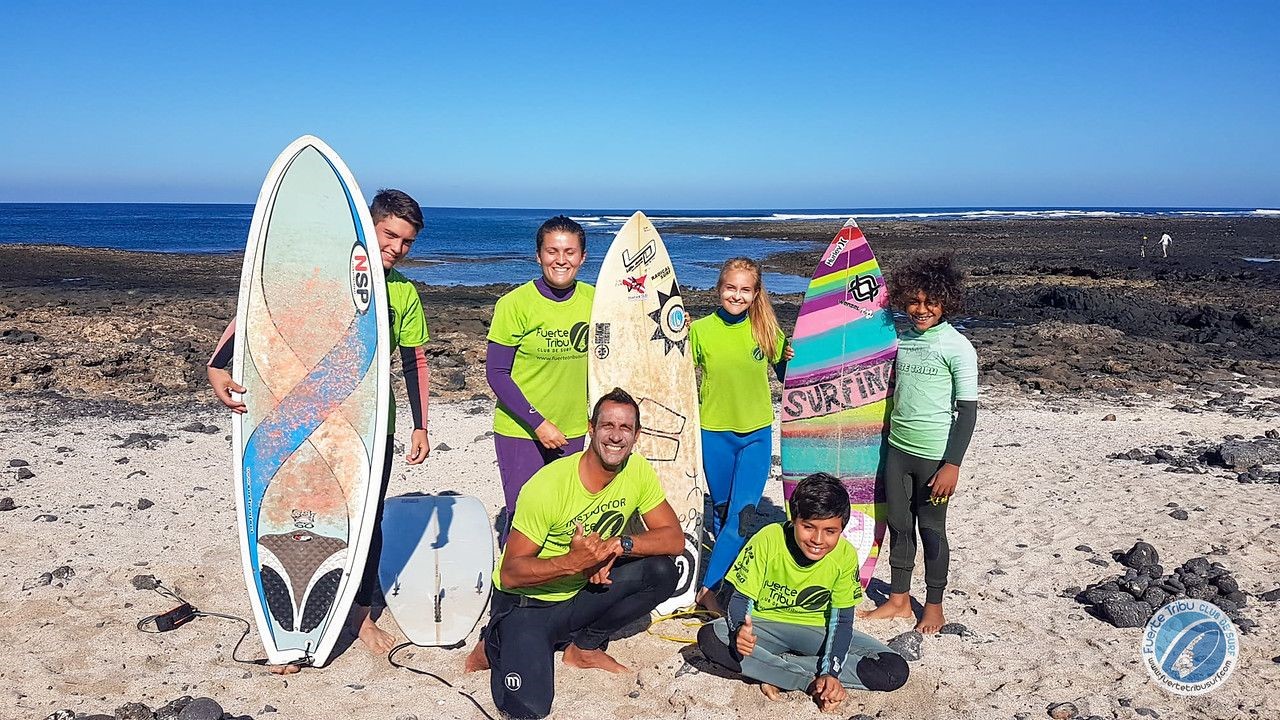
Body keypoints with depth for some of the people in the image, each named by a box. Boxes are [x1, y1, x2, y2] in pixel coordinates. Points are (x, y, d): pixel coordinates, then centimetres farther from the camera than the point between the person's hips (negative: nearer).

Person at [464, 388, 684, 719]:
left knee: (662, 572, -16)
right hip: (526, 603, -5)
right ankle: (497, 646, 9)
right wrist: (572, 562, -38)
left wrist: (620, 544, -26)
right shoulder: (548, 485, -25)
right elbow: (509, 573, -21)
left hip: (582, 596, 5)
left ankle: (584, 646, 4)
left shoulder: (638, 471, -10)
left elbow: (675, 539, -8)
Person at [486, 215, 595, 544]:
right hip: (520, 432, -4)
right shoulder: (514, 303, -11)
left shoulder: (593, 300, 1)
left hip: (574, 432, 4)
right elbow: (497, 373, -10)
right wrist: (538, 423, -15)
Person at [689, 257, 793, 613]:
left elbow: (784, 376, 7)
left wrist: (790, 359, -13)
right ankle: (727, 567, 35)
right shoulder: (700, 330, -6)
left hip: (757, 433, 0)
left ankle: (708, 588, 0)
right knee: (722, 509, 14)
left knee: (743, 513, -7)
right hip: (715, 433, 0)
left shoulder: (766, 331, -3)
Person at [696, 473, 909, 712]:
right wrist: (740, 630, -39)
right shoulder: (767, 540, -23)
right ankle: (812, 682, -22)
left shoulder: (845, 555, -17)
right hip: (766, 626, -1)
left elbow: (842, 619, -10)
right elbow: (740, 598, -16)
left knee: (895, 672, -21)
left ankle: (772, 672, -19)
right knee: (710, 638, -32)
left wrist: (831, 671, -25)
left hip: (816, 631, 2)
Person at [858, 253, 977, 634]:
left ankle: (934, 607, 24)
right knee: (898, 524, 13)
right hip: (897, 449, 5)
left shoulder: (957, 347, -11)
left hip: (934, 456, -5)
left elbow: (967, 410, -12)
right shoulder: (900, 339, 6)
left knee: (931, 529, 6)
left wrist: (952, 464, -16)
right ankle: (898, 598, 28)